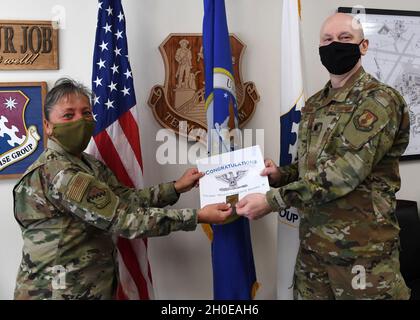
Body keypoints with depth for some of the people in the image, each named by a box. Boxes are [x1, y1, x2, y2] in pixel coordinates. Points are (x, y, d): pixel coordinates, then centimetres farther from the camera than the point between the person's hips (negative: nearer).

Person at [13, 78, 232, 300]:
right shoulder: (55, 172, -24)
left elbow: (126, 198, 3)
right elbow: (123, 218, -28)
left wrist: (176, 188, -2)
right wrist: (198, 217, -25)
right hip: (57, 291, -8)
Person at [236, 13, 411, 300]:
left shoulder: (380, 100, -13)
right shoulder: (315, 104, 10)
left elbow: (344, 173, -23)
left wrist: (271, 201, -24)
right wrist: (280, 175, -2)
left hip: (360, 246, -6)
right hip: (313, 240, 7)